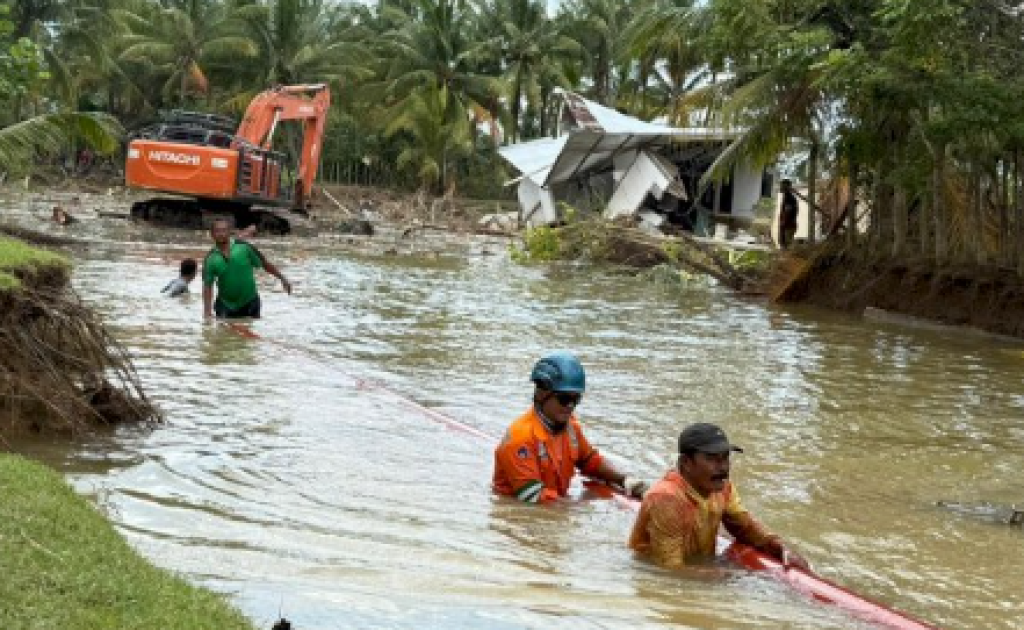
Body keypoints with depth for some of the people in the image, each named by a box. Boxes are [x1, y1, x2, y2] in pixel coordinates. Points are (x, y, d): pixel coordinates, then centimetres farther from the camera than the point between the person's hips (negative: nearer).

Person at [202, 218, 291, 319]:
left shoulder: (243, 246, -9)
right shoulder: (211, 258, -7)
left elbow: (264, 263, 0)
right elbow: (207, 287, -5)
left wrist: (282, 278, 3)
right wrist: (207, 312, -12)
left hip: (249, 303, 0)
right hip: (226, 306, 0)